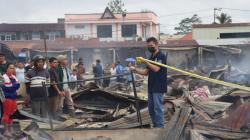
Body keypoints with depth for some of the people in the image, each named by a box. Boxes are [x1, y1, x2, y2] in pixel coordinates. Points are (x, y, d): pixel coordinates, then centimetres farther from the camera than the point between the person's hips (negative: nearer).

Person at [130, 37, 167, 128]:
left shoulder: (161, 56, -8)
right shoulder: (151, 57, 17)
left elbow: (156, 68, -23)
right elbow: (146, 72, 15)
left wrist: (146, 62, -32)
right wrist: (135, 70, 2)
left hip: (159, 87, -8)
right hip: (151, 87, 9)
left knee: (158, 108, -6)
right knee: (151, 109, 12)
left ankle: (160, 127, 0)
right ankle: (155, 126, 23)